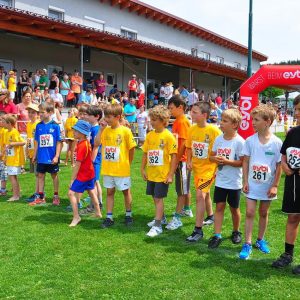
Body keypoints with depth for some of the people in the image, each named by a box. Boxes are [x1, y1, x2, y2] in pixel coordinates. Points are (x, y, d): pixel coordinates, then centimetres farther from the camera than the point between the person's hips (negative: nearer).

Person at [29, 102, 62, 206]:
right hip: (41, 157, 4)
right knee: (40, 175, 9)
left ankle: (56, 196, 22)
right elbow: (37, 142, 9)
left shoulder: (55, 126, -10)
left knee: (54, 175, 10)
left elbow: (59, 142, -8)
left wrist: (57, 156, -12)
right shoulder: (38, 126, 2)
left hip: (52, 157, -4)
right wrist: (34, 155, 9)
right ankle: (41, 197, 18)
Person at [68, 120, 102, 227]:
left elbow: (78, 164, -23)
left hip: (83, 174, -10)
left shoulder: (82, 146, -23)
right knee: (91, 192, 20)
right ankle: (98, 213, 33)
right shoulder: (86, 142, 3)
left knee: (71, 193, -9)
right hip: (90, 173, 10)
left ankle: (76, 217, -5)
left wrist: (72, 179, -18)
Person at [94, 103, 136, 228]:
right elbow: (96, 144, -6)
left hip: (122, 169, -4)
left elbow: (131, 148, -6)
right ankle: (109, 217, 20)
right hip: (107, 169, 4)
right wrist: (101, 129, -9)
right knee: (109, 192, 11)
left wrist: (127, 163, 0)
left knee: (126, 191, 11)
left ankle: (128, 215, 28)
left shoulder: (125, 131, -12)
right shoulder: (105, 130, 2)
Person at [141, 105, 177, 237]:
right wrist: (143, 169, 7)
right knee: (155, 197, 16)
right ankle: (160, 217, 35)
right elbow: (145, 153, 10)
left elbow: (174, 156, -13)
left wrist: (171, 175, -15)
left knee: (158, 198, -4)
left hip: (163, 174, -6)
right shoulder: (150, 135, 3)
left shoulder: (168, 136, -13)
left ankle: (157, 226, 1)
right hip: (151, 173, 6)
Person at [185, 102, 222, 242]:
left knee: (200, 195, -16)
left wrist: (218, 167, -13)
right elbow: (189, 147, 10)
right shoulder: (192, 129, -3)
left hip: (209, 168, -6)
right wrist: (189, 161, -3)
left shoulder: (214, 130, -19)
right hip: (197, 167, 6)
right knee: (205, 193, 24)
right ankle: (211, 216, 49)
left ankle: (198, 229, -9)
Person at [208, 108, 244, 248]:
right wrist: (215, 158, -13)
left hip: (234, 182, -4)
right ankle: (217, 235, 8)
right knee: (219, 206, 4)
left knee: (234, 208, 12)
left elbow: (243, 162, -16)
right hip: (220, 181, 4)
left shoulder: (239, 141, -15)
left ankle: (236, 232, 33)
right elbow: (212, 156, 10)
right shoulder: (219, 139, 2)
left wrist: (226, 161, -24)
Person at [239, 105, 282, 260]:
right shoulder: (250, 140, -6)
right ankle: (247, 244, 6)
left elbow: (279, 166, -5)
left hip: (267, 185, 0)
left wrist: (275, 186, -7)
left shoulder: (277, 143, -10)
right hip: (252, 184, 0)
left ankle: (260, 240, 31)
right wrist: (245, 181, -4)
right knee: (249, 213, -1)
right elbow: (246, 161, 0)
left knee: (264, 213, 14)